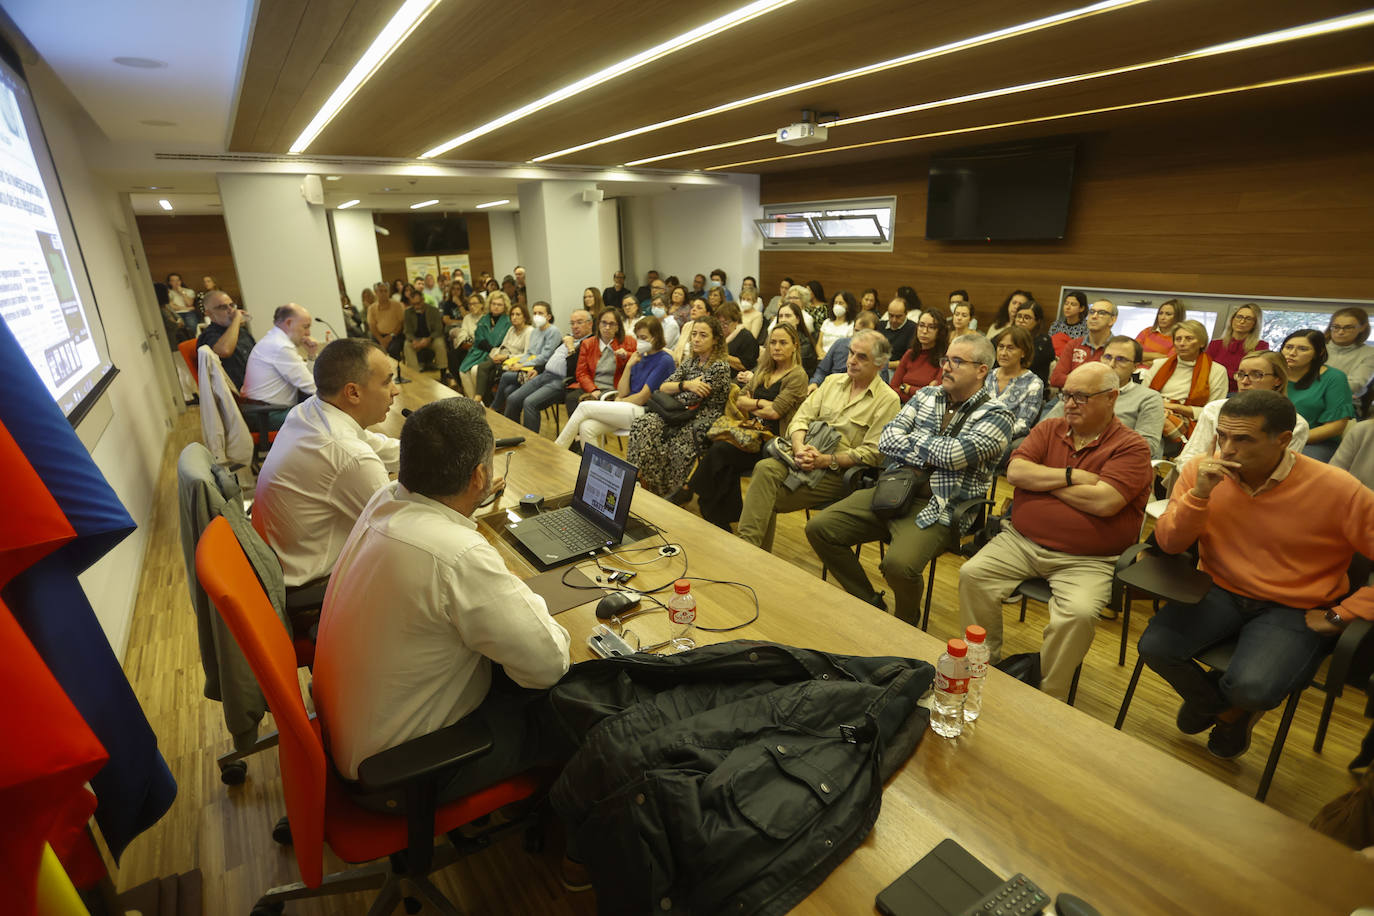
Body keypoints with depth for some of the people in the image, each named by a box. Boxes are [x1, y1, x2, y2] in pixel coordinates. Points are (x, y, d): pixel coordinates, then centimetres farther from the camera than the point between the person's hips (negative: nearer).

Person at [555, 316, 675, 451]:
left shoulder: (665, 360, -6)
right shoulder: (640, 357, 18)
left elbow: (643, 397, -9)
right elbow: (622, 392, 10)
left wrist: (619, 403, 4)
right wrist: (629, 366, 0)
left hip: (643, 412, -7)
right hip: (627, 409, 7)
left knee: (585, 407, -14)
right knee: (586, 427, -21)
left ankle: (556, 449, -1)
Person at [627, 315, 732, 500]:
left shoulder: (720, 367, -9)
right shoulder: (689, 362, 14)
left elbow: (692, 399, -15)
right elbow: (663, 387, 3)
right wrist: (686, 385, -14)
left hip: (704, 423, -7)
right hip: (685, 416, 7)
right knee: (643, 425, -18)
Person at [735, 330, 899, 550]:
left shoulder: (888, 400, -1)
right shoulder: (833, 381, 17)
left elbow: (872, 453, -9)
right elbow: (802, 417, 9)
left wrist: (825, 460, -18)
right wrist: (799, 447, -12)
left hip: (838, 472, -5)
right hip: (805, 455, 5)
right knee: (765, 468, -25)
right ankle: (745, 543, -24)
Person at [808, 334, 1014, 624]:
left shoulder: (996, 415, -3)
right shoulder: (926, 395, 14)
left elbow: (952, 454, -19)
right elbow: (886, 440, 4)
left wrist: (909, 438, -3)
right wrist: (929, 455, -9)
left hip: (939, 508, -6)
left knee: (899, 564, -32)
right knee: (819, 527, -8)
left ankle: (906, 624, 5)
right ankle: (870, 604, 10)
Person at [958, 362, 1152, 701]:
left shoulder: (1132, 447, -2)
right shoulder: (1048, 430, 12)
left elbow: (1103, 502, -18)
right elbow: (1015, 472, -2)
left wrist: (1042, 480, -6)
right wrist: (1071, 475, -11)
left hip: (1087, 560, -4)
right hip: (1021, 542, 4)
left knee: (1078, 613, -29)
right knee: (972, 575, -15)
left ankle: (1047, 697, -7)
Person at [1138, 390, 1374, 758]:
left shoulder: (1337, 490, -16)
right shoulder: (1201, 471, -7)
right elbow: (1169, 544, -9)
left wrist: (1339, 616, -11)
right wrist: (1200, 493, -23)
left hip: (1293, 611, -2)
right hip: (1219, 592, 3)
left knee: (1251, 688, -26)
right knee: (1155, 646, -19)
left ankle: (1234, 706, 17)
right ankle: (1214, 702, 19)